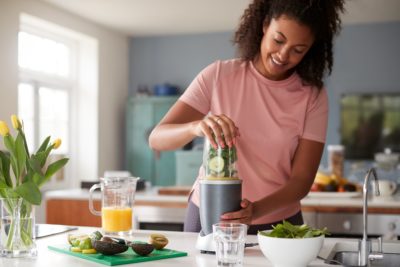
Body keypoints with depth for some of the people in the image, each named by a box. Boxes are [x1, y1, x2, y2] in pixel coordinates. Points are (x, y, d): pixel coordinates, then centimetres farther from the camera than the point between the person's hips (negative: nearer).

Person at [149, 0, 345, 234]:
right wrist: (196, 126, -33)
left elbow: (302, 179, -10)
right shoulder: (219, 75, -8)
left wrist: (257, 210, -28)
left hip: (277, 224, 0)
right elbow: (156, 138, -13)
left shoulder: (314, 96, -7)